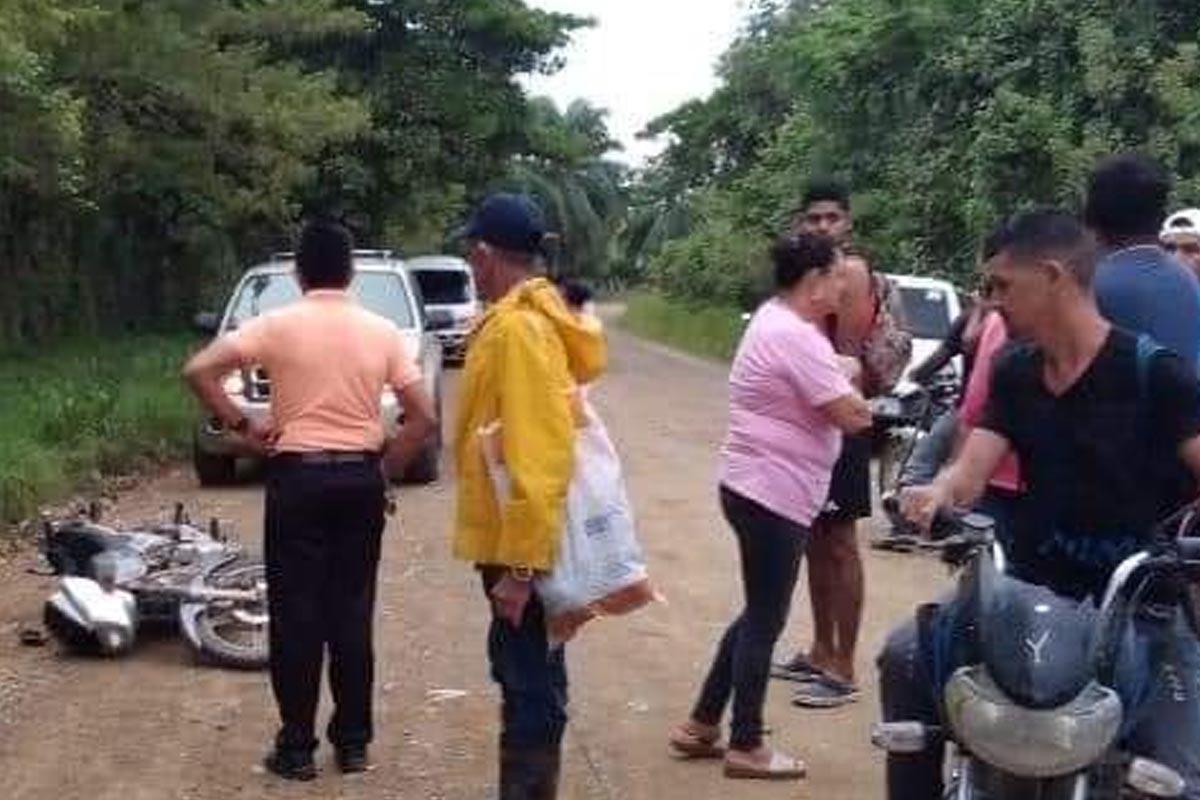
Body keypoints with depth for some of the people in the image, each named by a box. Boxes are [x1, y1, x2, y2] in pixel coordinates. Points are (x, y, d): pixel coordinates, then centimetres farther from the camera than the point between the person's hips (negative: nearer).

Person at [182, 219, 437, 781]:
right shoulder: (382, 331, 1)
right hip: (359, 477, 2)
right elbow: (424, 419, -1)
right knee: (352, 611, 10)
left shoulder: (279, 325, -5)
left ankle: (297, 748, 9)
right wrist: (386, 471, 9)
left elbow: (198, 370, -13)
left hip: (297, 476, -2)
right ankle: (353, 742, 15)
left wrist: (240, 425, -3)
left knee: (296, 613, 4)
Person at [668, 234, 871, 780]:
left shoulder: (774, 320, 11)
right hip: (773, 495, -10)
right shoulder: (796, 336, -21)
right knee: (765, 621, 1)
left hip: (759, 488, 10)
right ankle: (746, 748, 13)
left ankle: (700, 726, 24)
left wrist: (837, 376, 3)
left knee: (759, 614, 19)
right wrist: (850, 383, -2)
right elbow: (852, 416, -21)